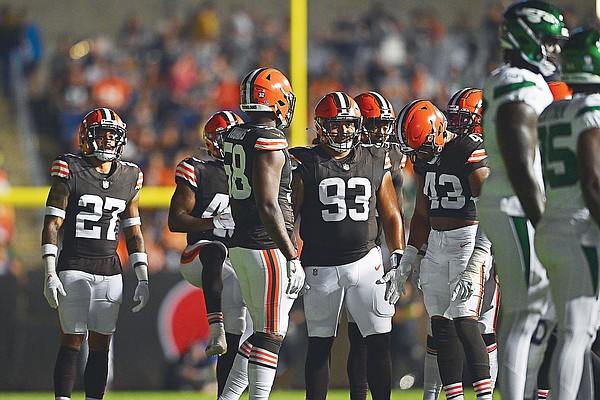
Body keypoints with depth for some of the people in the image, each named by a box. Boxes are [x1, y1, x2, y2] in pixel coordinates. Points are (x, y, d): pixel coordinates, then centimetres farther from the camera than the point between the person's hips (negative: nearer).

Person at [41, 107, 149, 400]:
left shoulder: (129, 178, 10)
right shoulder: (70, 172, -4)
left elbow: (133, 233, 16)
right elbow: (51, 225, -6)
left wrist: (142, 279, 10)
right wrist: (50, 274, -13)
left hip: (109, 271, 4)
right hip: (74, 268, -4)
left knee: (100, 345, 3)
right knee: (71, 342, -5)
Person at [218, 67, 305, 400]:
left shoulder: (236, 138, 12)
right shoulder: (270, 143, -15)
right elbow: (269, 207, -20)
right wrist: (291, 257, -18)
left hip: (241, 246, 9)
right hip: (268, 248, -9)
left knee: (263, 331, 15)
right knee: (270, 335, -4)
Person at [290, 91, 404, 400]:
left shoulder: (374, 163, 9)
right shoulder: (305, 166, -2)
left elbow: (391, 216, 15)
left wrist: (398, 256, 5)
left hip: (365, 262, 2)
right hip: (321, 268, -2)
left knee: (380, 339, -3)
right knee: (319, 344, 5)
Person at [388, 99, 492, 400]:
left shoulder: (468, 152, -15)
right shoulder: (424, 160, 10)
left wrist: (475, 264, -24)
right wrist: (408, 260, 15)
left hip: (468, 238, -8)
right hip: (436, 242, 8)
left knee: (464, 323, -16)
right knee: (440, 325, 4)